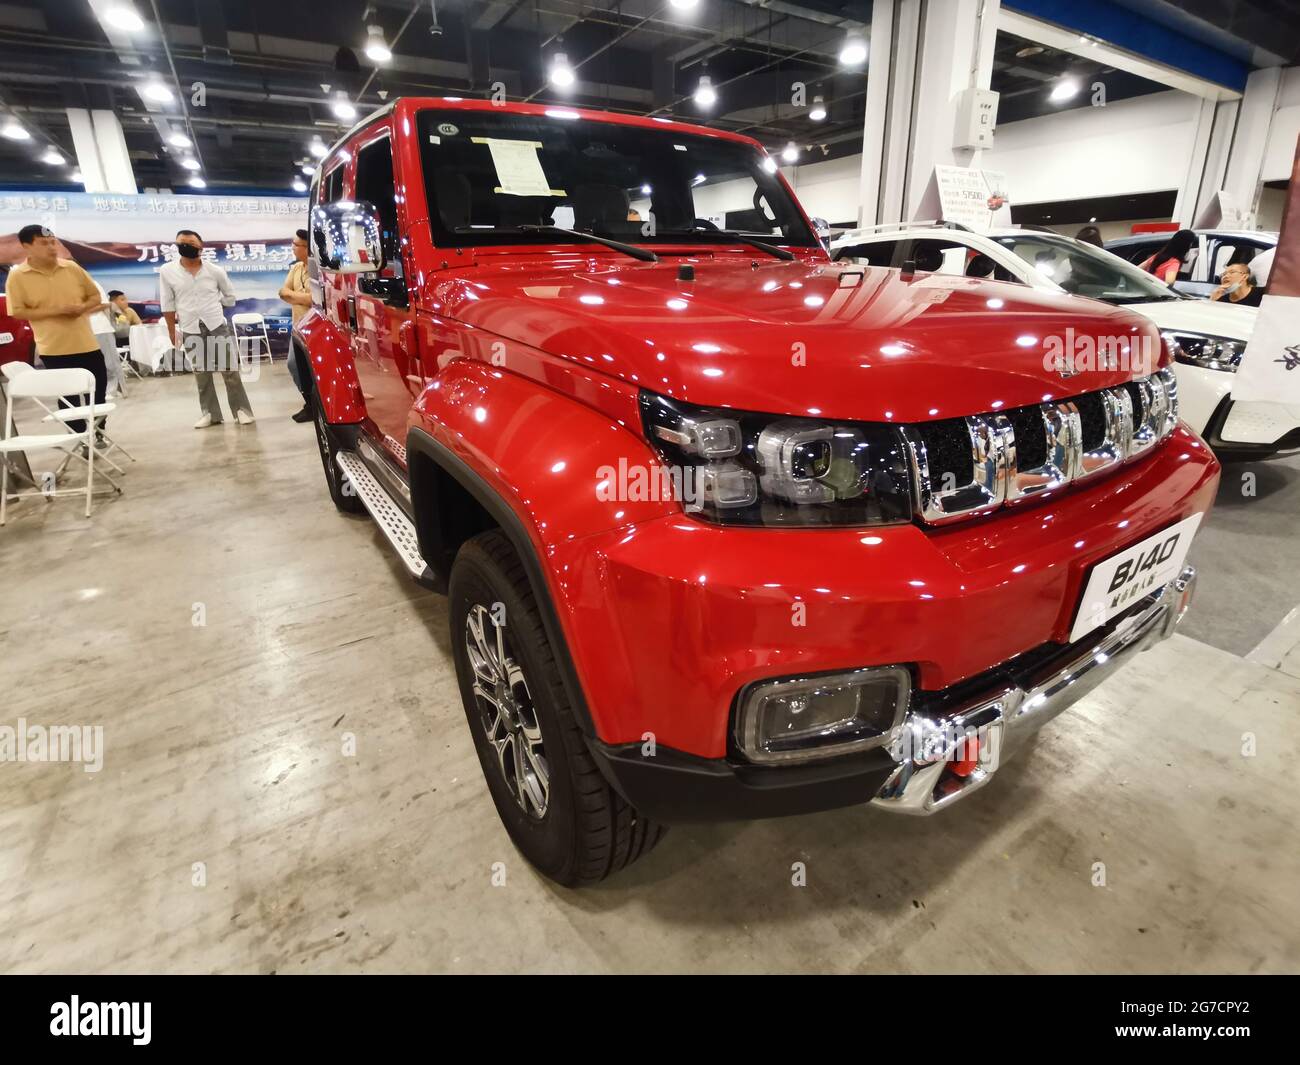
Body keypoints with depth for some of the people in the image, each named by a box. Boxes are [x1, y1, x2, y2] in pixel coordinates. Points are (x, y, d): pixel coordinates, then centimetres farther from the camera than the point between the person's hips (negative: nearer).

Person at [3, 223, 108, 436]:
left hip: (87, 343, 3)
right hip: (53, 348, -2)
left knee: (99, 389, 8)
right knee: (68, 397, 4)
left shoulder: (72, 268, 2)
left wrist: (82, 308, -11)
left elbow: (95, 296, 10)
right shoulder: (17, 276, -5)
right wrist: (56, 311, -18)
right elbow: (18, 312, -8)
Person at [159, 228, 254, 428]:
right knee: (201, 375, 6)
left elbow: (230, 295, 13)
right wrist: (172, 331, 4)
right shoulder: (167, 271, -2)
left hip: (218, 327, -1)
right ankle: (210, 413, 13)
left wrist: (213, 307, 7)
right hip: (191, 331, 1)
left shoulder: (215, 271, -2)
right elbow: (168, 305, 3)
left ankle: (241, 409, 7)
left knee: (230, 371, 0)